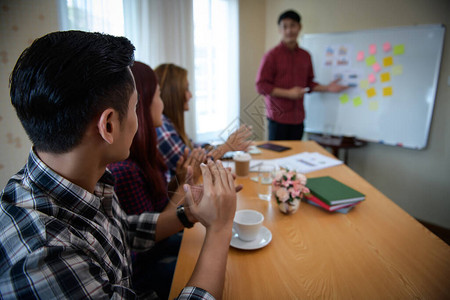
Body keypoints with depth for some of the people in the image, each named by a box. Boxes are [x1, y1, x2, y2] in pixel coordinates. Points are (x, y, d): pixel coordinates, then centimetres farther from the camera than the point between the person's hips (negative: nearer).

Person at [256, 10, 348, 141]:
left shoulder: (305, 56, 10)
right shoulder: (272, 56, -5)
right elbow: (261, 86, -9)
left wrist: (327, 88, 5)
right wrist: (288, 93, -15)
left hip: (298, 118, 4)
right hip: (278, 118, -4)